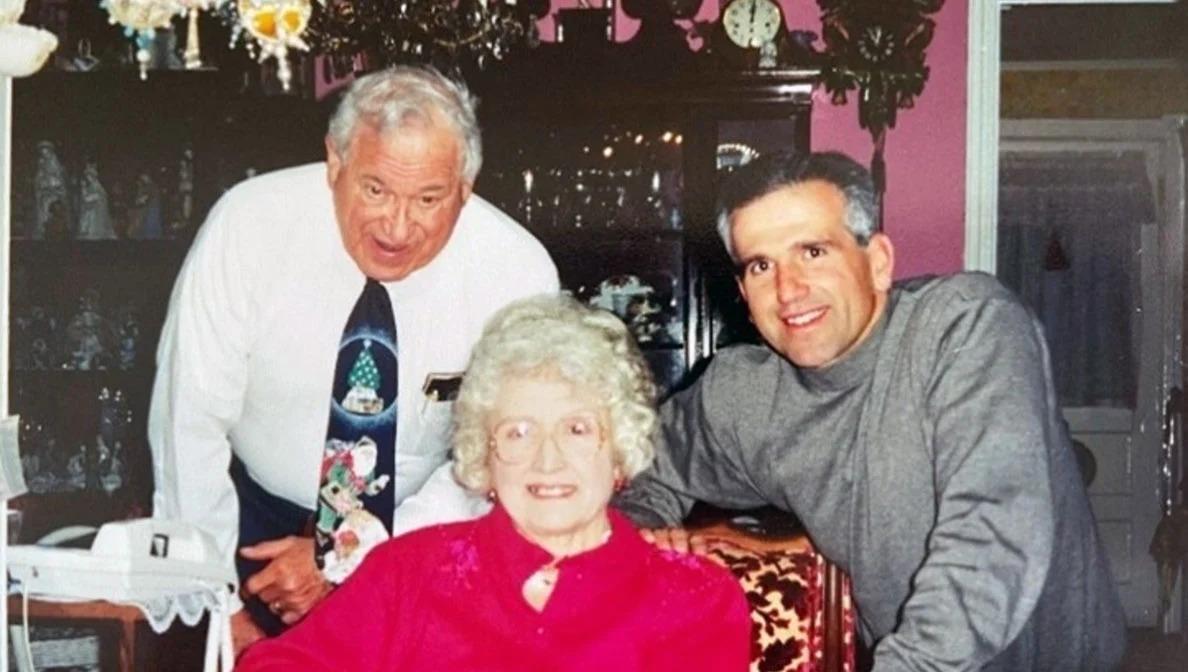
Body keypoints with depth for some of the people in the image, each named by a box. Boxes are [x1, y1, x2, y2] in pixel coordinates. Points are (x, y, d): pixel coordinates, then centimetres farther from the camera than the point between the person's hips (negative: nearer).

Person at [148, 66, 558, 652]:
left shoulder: (519, 272, -19)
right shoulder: (247, 225, -20)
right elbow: (191, 421, -13)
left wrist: (351, 561, -18)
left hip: (420, 531, 0)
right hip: (255, 516, 0)